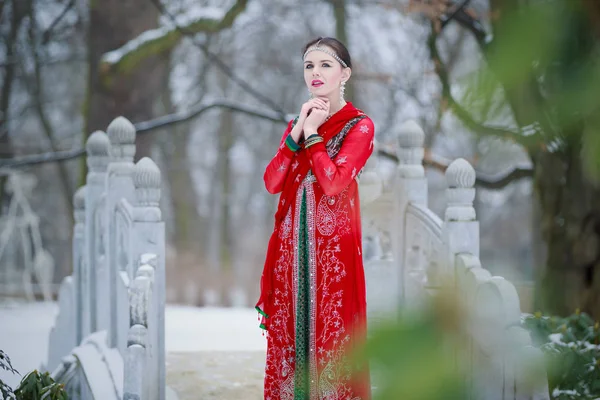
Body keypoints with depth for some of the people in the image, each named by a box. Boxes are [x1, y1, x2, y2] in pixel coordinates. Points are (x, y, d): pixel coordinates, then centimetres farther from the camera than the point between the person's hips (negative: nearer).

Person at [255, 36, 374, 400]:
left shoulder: (359, 125, -3)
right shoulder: (299, 122, 14)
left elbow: (333, 183, -17)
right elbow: (272, 182, 1)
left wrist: (312, 133, -10)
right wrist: (297, 131, -7)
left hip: (333, 243, -5)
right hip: (291, 241, 5)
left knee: (331, 332, -4)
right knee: (290, 327, 5)